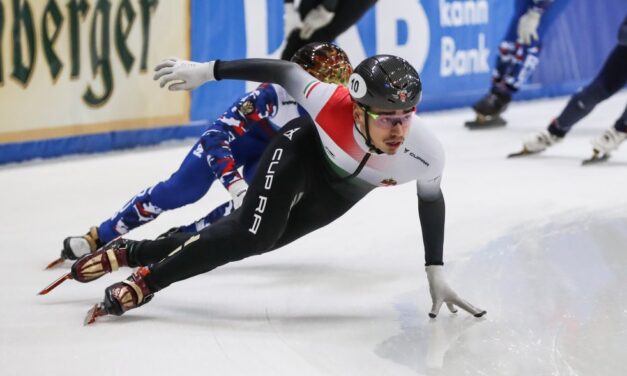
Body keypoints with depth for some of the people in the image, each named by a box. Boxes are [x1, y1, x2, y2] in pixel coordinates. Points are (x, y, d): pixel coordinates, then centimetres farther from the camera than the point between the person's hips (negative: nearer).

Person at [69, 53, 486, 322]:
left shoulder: (427, 154, -34)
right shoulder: (331, 104, -41)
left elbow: (432, 199, -12)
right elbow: (284, 71, -24)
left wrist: (436, 273, -6)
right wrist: (207, 71, -16)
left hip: (339, 193, 3)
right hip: (302, 150, -3)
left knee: (251, 241, 3)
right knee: (251, 233, -24)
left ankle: (136, 253, 18)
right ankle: (144, 283, -8)